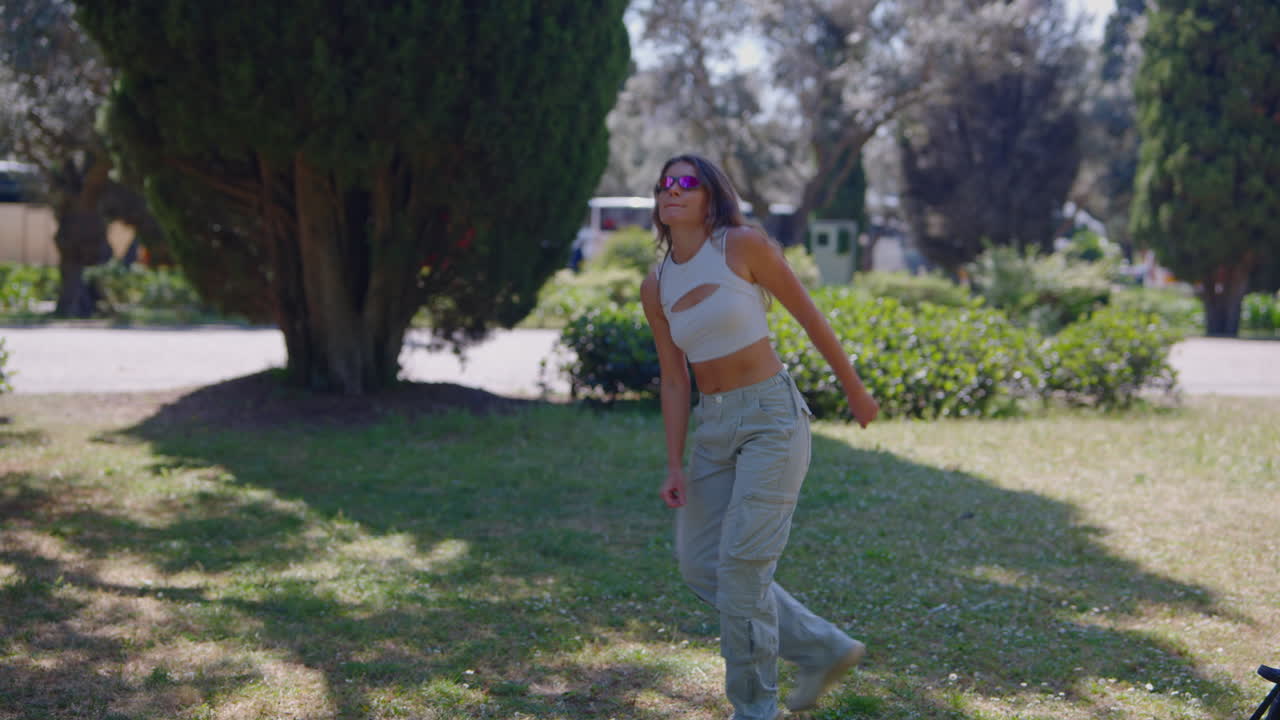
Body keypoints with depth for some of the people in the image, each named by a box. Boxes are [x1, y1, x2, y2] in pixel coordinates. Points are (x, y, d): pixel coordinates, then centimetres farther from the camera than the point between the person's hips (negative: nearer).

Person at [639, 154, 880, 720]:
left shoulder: (742, 245, -11)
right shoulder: (656, 287, 6)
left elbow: (808, 315, -3)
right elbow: (674, 381, 9)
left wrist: (855, 390, 4)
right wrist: (675, 467, 4)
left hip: (771, 417, -7)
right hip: (713, 426, 7)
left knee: (742, 564, -9)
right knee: (699, 565, 7)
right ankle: (823, 648, 21)